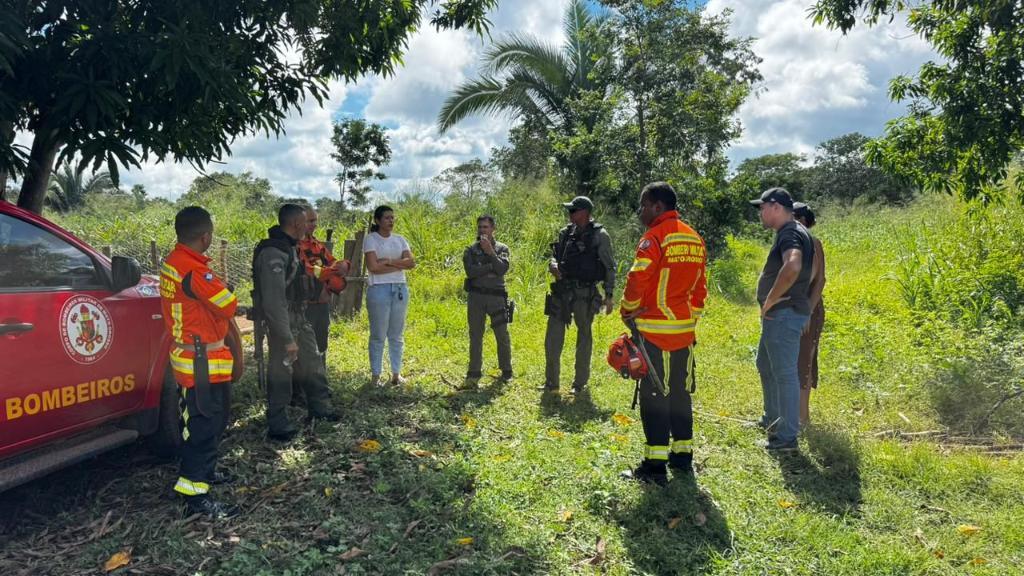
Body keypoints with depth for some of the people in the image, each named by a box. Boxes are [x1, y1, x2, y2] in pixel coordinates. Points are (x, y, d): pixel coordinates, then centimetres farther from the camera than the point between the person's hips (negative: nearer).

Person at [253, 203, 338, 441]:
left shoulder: (289, 247, 7)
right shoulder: (273, 252, -24)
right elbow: (273, 300, -28)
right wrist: (287, 339, -27)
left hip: (299, 318, 10)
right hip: (282, 321, -10)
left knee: (312, 362, 19)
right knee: (281, 373, 1)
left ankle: (320, 407, 36)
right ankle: (278, 426, 15)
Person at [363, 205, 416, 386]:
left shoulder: (400, 240, 12)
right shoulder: (371, 239, -2)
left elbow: (411, 263, -1)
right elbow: (373, 267, -14)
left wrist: (388, 261, -11)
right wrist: (399, 265, -7)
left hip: (400, 288, 5)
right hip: (379, 289, -5)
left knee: (397, 334, 8)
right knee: (378, 334, -1)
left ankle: (396, 373, 15)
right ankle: (375, 374, 7)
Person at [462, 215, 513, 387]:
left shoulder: (502, 248, 6)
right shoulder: (471, 250, 6)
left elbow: (503, 269, -12)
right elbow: (471, 271, -11)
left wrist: (490, 251, -16)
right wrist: (492, 267, -12)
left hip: (496, 296, 0)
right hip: (476, 296, 1)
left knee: (502, 335, 4)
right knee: (475, 335, 6)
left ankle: (506, 370, 17)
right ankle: (474, 373, 13)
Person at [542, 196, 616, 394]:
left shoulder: (600, 235, -5)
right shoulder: (566, 233, 10)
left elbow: (609, 267, -3)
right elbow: (554, 256, 18)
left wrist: (609, 295, -6)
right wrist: (553, 265, -6)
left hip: (585, 293, -5)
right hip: (561, 290, 5)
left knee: (584, 337, 7)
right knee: (552, 337, 4)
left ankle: (580, 383, 18)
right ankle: (551, 381, 15)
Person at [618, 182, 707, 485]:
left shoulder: (655, 237, -12)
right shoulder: (695, 239, 12)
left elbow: (637, 280, -18)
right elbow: (700, 285, 15)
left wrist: (627, 312, -2)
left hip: (655, 330, -7)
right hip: (685, 330, 8)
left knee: (654, 397, -2)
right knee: (680, 394, 15)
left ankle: (655, 466, 2)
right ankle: (682, 458, 23)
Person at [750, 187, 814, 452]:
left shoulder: (790, 234, -18)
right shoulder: (788, 233, 15)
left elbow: (792, 267, -38)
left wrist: (770, 299, -26)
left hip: (784, 314, -11)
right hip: (778, 315, 11)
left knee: (784, 373, -5)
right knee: (765, 366, 23)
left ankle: (787, 437, 2)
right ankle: (772, 419, 39)